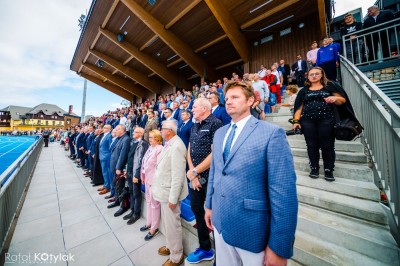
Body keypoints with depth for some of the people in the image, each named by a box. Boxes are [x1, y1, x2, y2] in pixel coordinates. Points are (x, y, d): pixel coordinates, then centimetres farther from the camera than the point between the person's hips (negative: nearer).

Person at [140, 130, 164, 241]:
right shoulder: (150, 148, 6)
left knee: (154, 204, 8)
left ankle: (154, 228, 28)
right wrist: (143, 176, 14)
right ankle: (149, 223, 43)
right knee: (149, 202, 23)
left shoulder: (159, 149, -21)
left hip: (154, 180, -9)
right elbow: (145, 163, 11)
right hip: (148, 179, 9)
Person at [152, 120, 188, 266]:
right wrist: (159, 188, 16)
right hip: (164, 190, 9)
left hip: (170, 192, -9)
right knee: (167, 223, 26)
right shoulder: (168, 144, 6)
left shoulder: (176, 146, -24)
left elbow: (178, 175, -25)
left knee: (172, 225, 10)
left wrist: (173, 198, -20)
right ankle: (170, 246, 50)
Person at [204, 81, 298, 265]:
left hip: (252, 230, -5)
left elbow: (284, 192, -17)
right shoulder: (219, 133, 4)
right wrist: (209, 205, 14)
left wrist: (279, 247, -14)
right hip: (220, 223, 6)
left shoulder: (272, 133, -16)